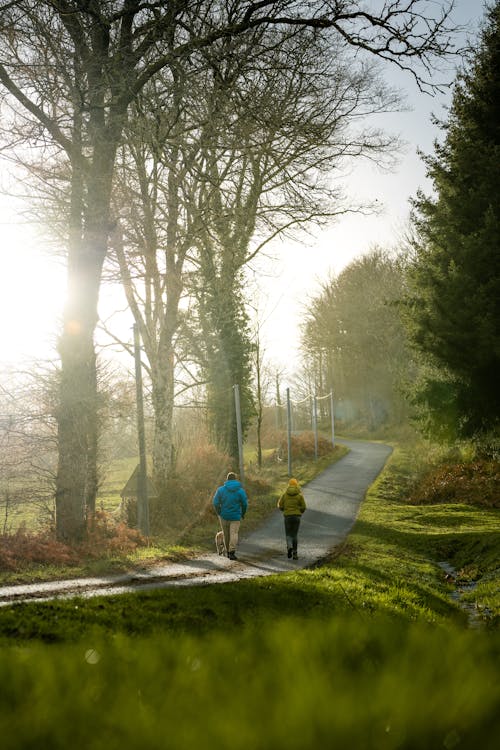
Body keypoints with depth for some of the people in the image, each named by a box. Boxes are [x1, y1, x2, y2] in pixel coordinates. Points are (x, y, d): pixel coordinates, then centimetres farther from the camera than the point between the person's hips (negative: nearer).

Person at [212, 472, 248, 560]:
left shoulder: (220, 489, -4)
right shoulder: (240, 490, -5)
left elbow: (216, 503, -8)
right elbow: (245, 504, -4)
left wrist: (219, 513, 6)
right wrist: (243, 514, 13)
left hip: (224, 516, 1)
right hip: (235, 516, -1)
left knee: (226, 534, 15)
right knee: (234, 534, -1)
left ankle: (228, 552, 25)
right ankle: (232, 553, -13)